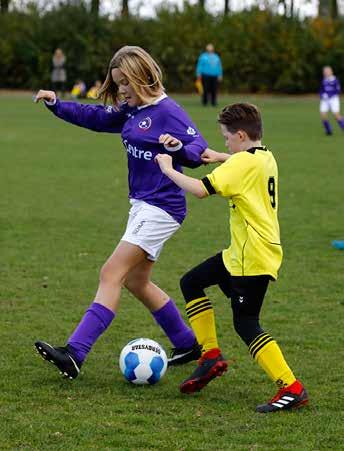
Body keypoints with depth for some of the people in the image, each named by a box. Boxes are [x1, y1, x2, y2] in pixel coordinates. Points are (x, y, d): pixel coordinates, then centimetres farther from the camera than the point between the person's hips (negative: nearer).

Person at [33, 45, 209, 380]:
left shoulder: (167, 111, -17)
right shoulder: (131, 110, 8)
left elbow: (199, 147, -25)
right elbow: (97, 118, 20)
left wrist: (179, 148, -46)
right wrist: (56, 105, 9)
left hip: (161, 209, -10)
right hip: (142, 204, 10)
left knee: (111, 274, -14)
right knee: (136, 282, 17)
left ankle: (74, 354, -19)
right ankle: (188, 345, 31)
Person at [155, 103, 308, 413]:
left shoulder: (242, 163, -18)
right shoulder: (266, 158, 11)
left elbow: (201, 189, -25)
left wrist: (168, 169, -12)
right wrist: (221, 158, 27)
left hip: (254, 258, -10)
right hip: (240, 253, 10)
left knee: (246, 324, -8)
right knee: (191, 283, 18)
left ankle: (292, 389, -12)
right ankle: (212, 355, 19)